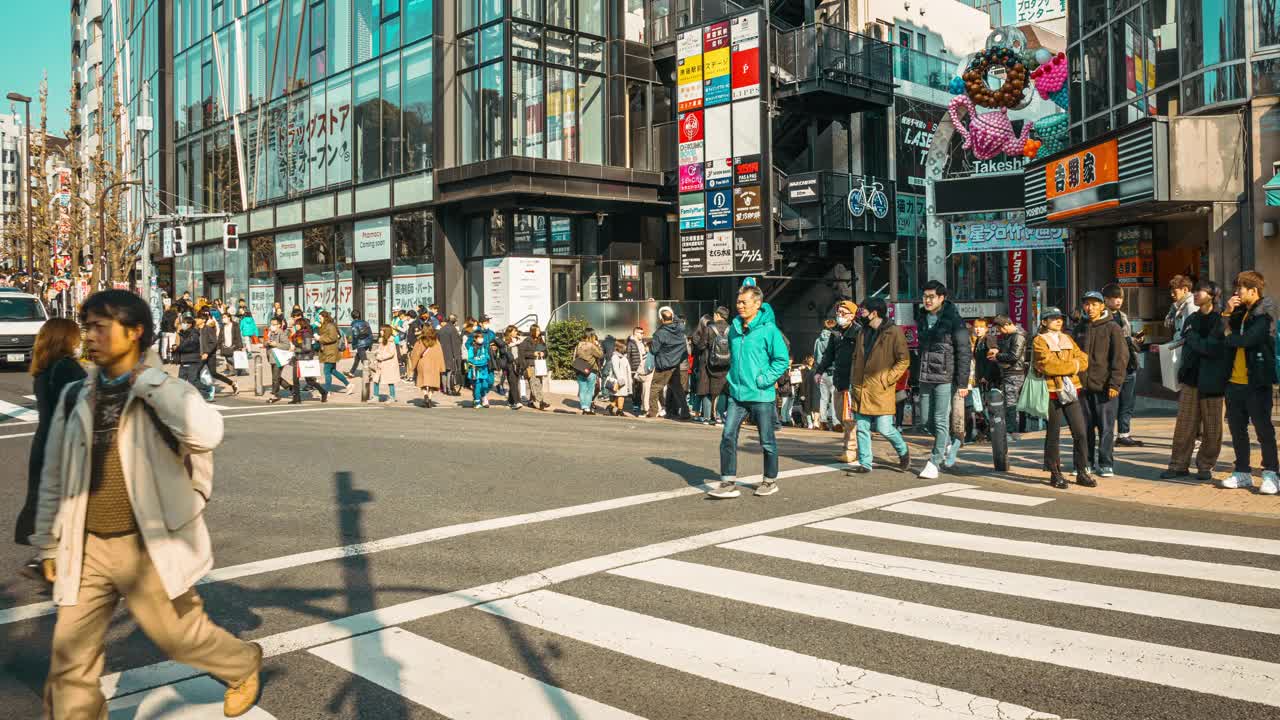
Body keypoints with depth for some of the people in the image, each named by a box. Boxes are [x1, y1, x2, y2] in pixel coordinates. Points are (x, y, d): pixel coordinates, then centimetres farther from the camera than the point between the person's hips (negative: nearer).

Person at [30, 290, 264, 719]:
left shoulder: (166, 394, -9)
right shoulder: (75, 398, 5)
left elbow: (207, 434, -33)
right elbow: (54, 477, 13)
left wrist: (146, 382, -23)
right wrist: (48, 544, 15)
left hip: (146, 547, -4)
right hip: (87, 548, 4)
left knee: (179, 635, 11)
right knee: (70, 656, 7)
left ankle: (243, 666, 39)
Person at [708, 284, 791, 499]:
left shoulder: (768, 329, -11)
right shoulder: (734, 327, 7)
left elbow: (782, 359, -10)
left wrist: (765, 379, -15)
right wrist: (733, 376, 13)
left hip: (761, 396, -5)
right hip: (736, 393, 5)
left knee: (767, 441, 9)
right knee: (728, 436, -4)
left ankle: (770, 481, 25)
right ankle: (728, 483, 1)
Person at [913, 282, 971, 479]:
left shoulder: (953, 320, -8)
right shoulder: (922, 319, 11)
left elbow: (963, 353, -9)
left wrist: (962, 383, -14)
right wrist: (918, 374, 15)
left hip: (945, 378, -6)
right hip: (925, 377, 6)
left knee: (941, 421, -4)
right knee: (927, 419, 10)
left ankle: (934, 462, 1)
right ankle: (947, 445, 34)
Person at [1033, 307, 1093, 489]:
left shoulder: (1067, 339, 16)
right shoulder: (1039, 341, -3)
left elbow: (1083, 360, 4)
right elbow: (1047, 365, -17)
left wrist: (1063, 365, -11)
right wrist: (1074, 365, -7)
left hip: (1072, 390, 5)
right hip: (1051, 392, -5)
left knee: (1080, 433, 2)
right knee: (1053, 435, 3)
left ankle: (1082, 473, 11)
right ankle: (1055, 474, 12)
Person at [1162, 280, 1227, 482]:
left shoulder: (1220, 320, -7)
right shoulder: (1190, 320, 13)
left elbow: (1213, 348, -16)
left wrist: (1191, 337, -5)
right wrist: (1182, 376, 11)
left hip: (1211, 381, -5)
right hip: (1191, 379, 5)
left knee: (1211, 427, 3)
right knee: (1184, 425, 4)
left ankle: (1206, 466, 13)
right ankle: (1179, 465, 8)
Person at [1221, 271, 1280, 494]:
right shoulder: (1240, 312, 15)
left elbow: (1247, 339, -21)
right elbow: (1220, 336, 9)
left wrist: (1228, 336, -2)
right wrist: (1227, 314, -2)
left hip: (1256, 382, -7)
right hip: (1235, 381, 7)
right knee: (1237, 428, 11)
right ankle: (1242, 473, 20)